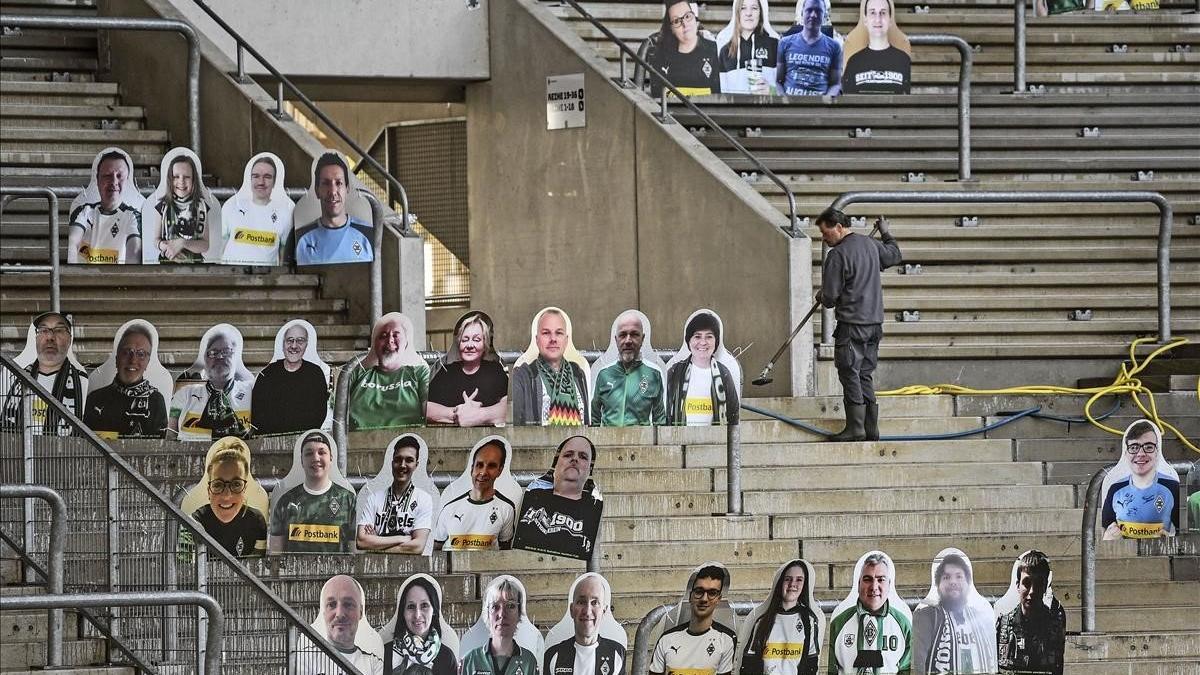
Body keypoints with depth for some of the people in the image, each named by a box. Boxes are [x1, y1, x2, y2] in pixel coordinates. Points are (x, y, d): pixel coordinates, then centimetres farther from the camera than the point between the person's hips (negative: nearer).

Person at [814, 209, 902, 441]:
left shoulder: (837, 255, -14)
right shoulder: (871, 245, 9)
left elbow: (830, 297, -12)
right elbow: (894, 255, 30)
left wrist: (821, 297, 11)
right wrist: (886, 234, 47)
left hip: (851, 324, -8)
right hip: (874, 322, 8)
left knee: (850, 374, -3)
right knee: (865, 375, 12)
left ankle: (855, 428, -6)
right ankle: (871, 429, 11)